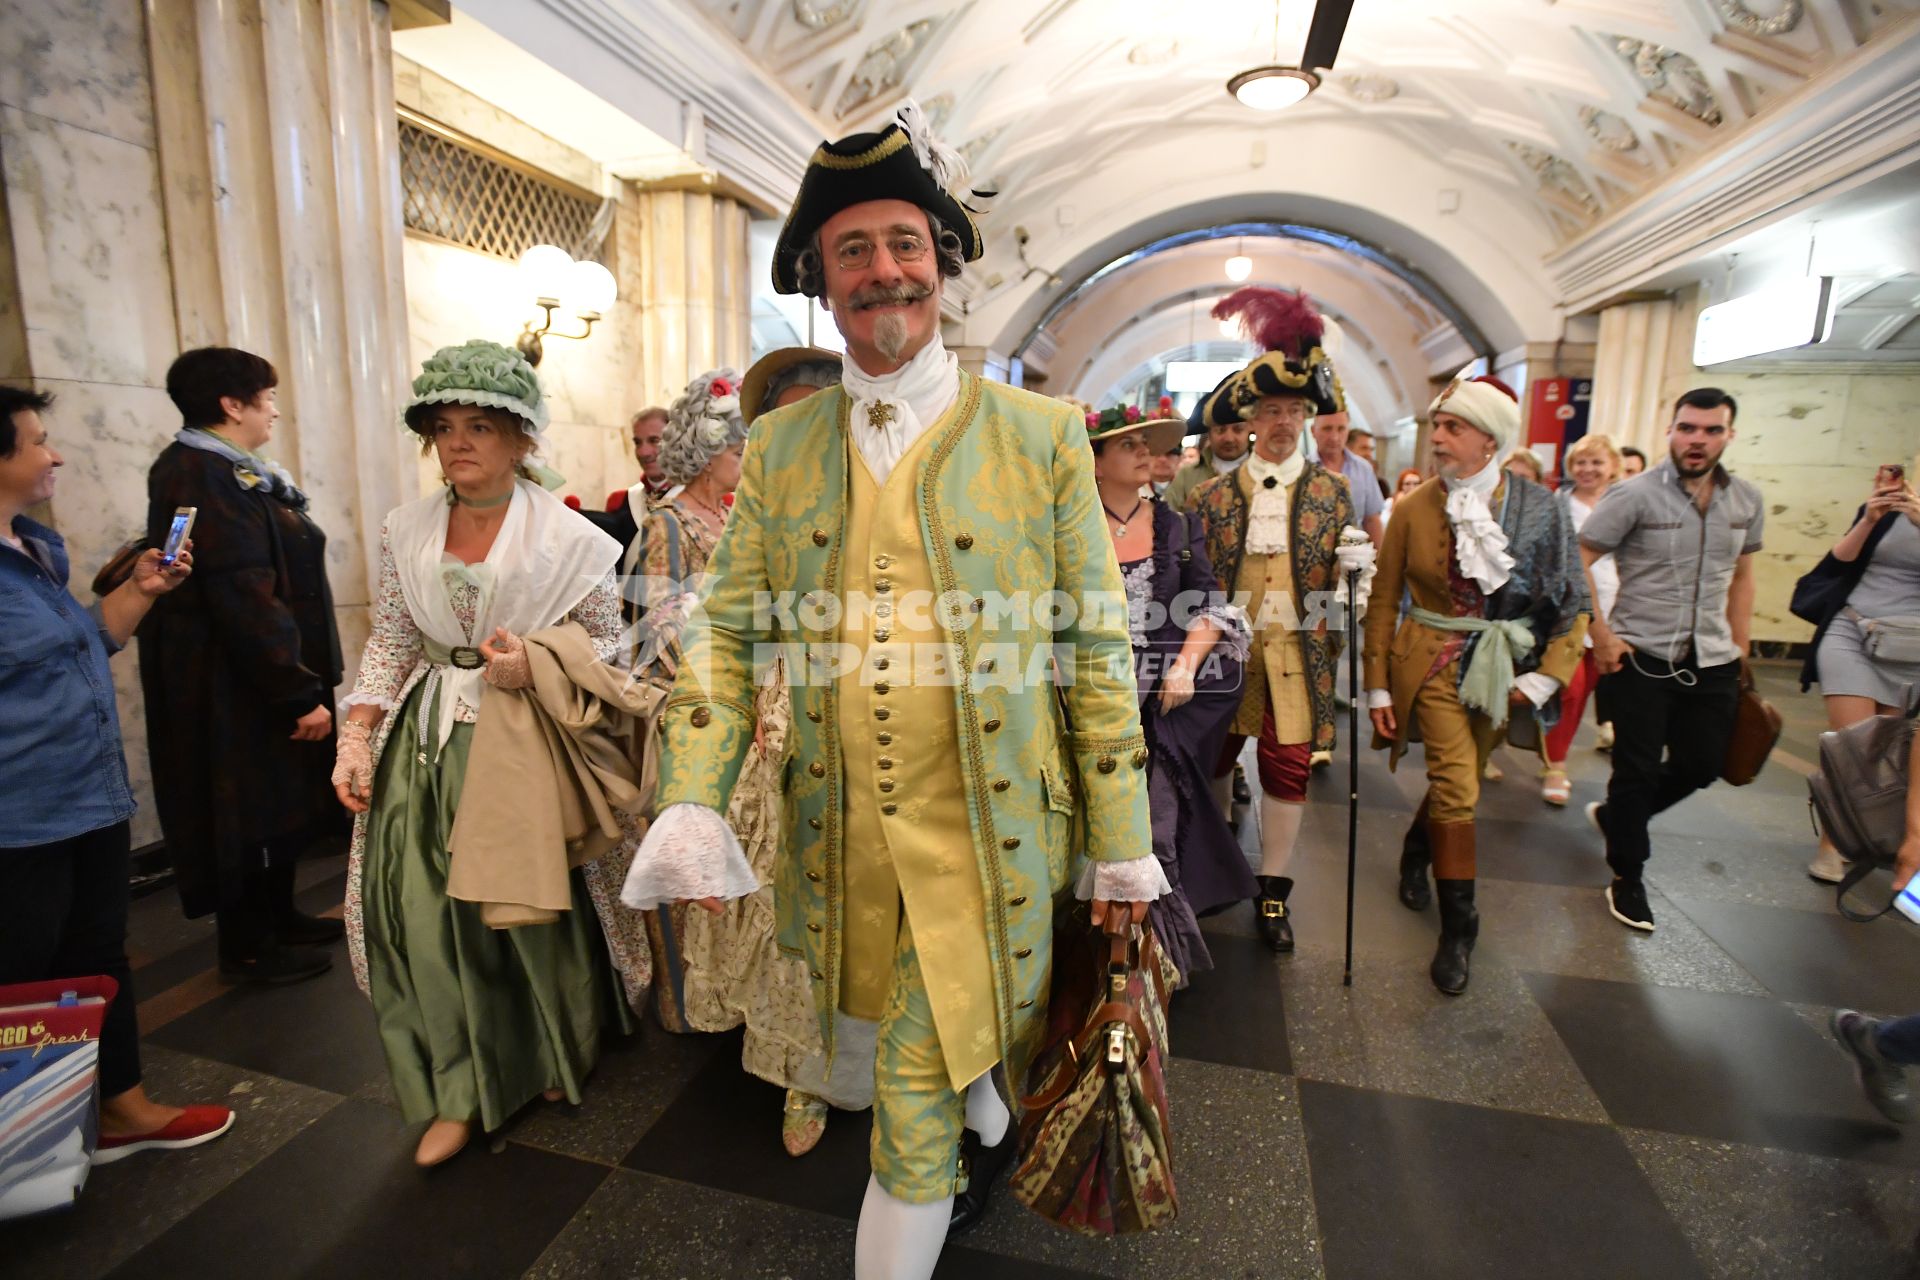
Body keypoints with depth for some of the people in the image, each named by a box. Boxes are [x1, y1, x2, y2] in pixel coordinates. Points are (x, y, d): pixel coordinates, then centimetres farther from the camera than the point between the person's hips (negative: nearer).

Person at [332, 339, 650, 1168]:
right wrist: (355, 741, 1)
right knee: (428, 910, 1)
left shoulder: (566, 538, -6)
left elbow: (608, 646, -1)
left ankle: (560, 1059, 32)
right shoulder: (405, 531, 7)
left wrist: (536, 669, -18)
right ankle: (460, 1093, 19)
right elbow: (389, 644, 10)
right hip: (429, 744, 4)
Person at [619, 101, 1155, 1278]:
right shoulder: (780, 447, 3)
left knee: (916, 1105, 5)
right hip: (838, 836, 4)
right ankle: (990, 1132, 58)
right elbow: (728, 635, 2)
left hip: (985, 835, -3)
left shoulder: (1042, 434, -5)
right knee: (940, 1054, 26)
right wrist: (692, 806, -11)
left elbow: (1096, 647, -4)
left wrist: (1121, 844, -3)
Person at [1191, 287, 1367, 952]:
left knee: (1288, 769, 4)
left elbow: (1344, 574, 5)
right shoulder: (1213, 493, 3)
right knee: (1213, 759, 11)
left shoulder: (1332, 490, 4)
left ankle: (1274, 891, 20)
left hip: (1298, 654, 0)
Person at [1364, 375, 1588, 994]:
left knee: (1457, 779, 14)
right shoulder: (1413, 508, -6)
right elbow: (1383, 601, -2)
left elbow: (1573, 601, 1)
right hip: (1434, 662, -2)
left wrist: (1544, 678, -8)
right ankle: (1457, 926, 3)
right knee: (1457, 785, -11)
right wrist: (1377, 687, -4)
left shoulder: (1539, 507, -4)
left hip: (1503, 666, 2)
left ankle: (1416, 851, 45)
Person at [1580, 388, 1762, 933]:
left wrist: (1740, 650, 12)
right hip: (1640, 657, -5)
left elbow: (1741, 576, 16)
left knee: (1702, 766, 13)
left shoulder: (1747, 501, 5)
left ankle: (1613, 815, 39)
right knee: (1638, 771, 4)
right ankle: (1627, 879, 21)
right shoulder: (1635, 494, -12)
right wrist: (1600, 635, -15)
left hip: (1711, 663, 5)